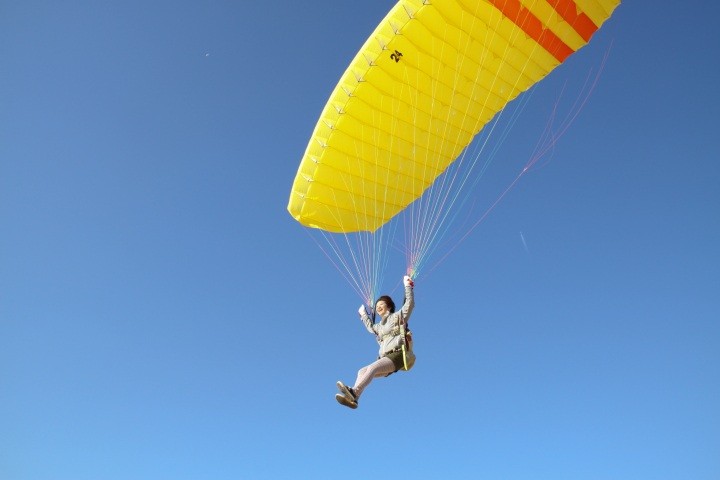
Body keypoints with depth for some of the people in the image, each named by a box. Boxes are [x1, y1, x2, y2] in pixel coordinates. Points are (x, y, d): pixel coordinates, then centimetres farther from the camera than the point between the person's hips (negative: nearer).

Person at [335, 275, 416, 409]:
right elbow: (371, 327, 50)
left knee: (372, 368, -30)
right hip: (386, 358, 7)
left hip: (398, 355, -7)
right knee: (362, 371, -14)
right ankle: (352, 398, -34)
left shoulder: (398, 316, 9)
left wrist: (407, 286, -3)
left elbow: (410, 304, -3)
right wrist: (364, 315, 55)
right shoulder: (379, 326, 28)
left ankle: (354, 392, -48)